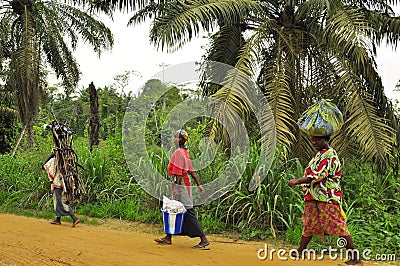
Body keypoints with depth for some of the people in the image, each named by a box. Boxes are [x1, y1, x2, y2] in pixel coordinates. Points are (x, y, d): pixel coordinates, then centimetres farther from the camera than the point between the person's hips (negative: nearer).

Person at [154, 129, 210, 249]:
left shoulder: (178, 152, -14)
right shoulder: (185, 152, 15)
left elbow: (178, 173, -19)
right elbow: (192, 171, 14)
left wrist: (177, 188, -22)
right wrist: (199, 184, 14)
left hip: (181, 184, -10)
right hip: (184, 184, 10)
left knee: (188, 212, -8)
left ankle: (203, 239, -7)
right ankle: (168, 237, 23)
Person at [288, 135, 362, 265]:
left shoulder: (329, 156, -16)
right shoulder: (320, 154, 16)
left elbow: (317, 176, -23)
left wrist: (297, 181, -21)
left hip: (327, 197, -10)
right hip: (314, 196, 10)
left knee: (338, 225, -9)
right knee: (309, 223, 16)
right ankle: (301, 251, 28)